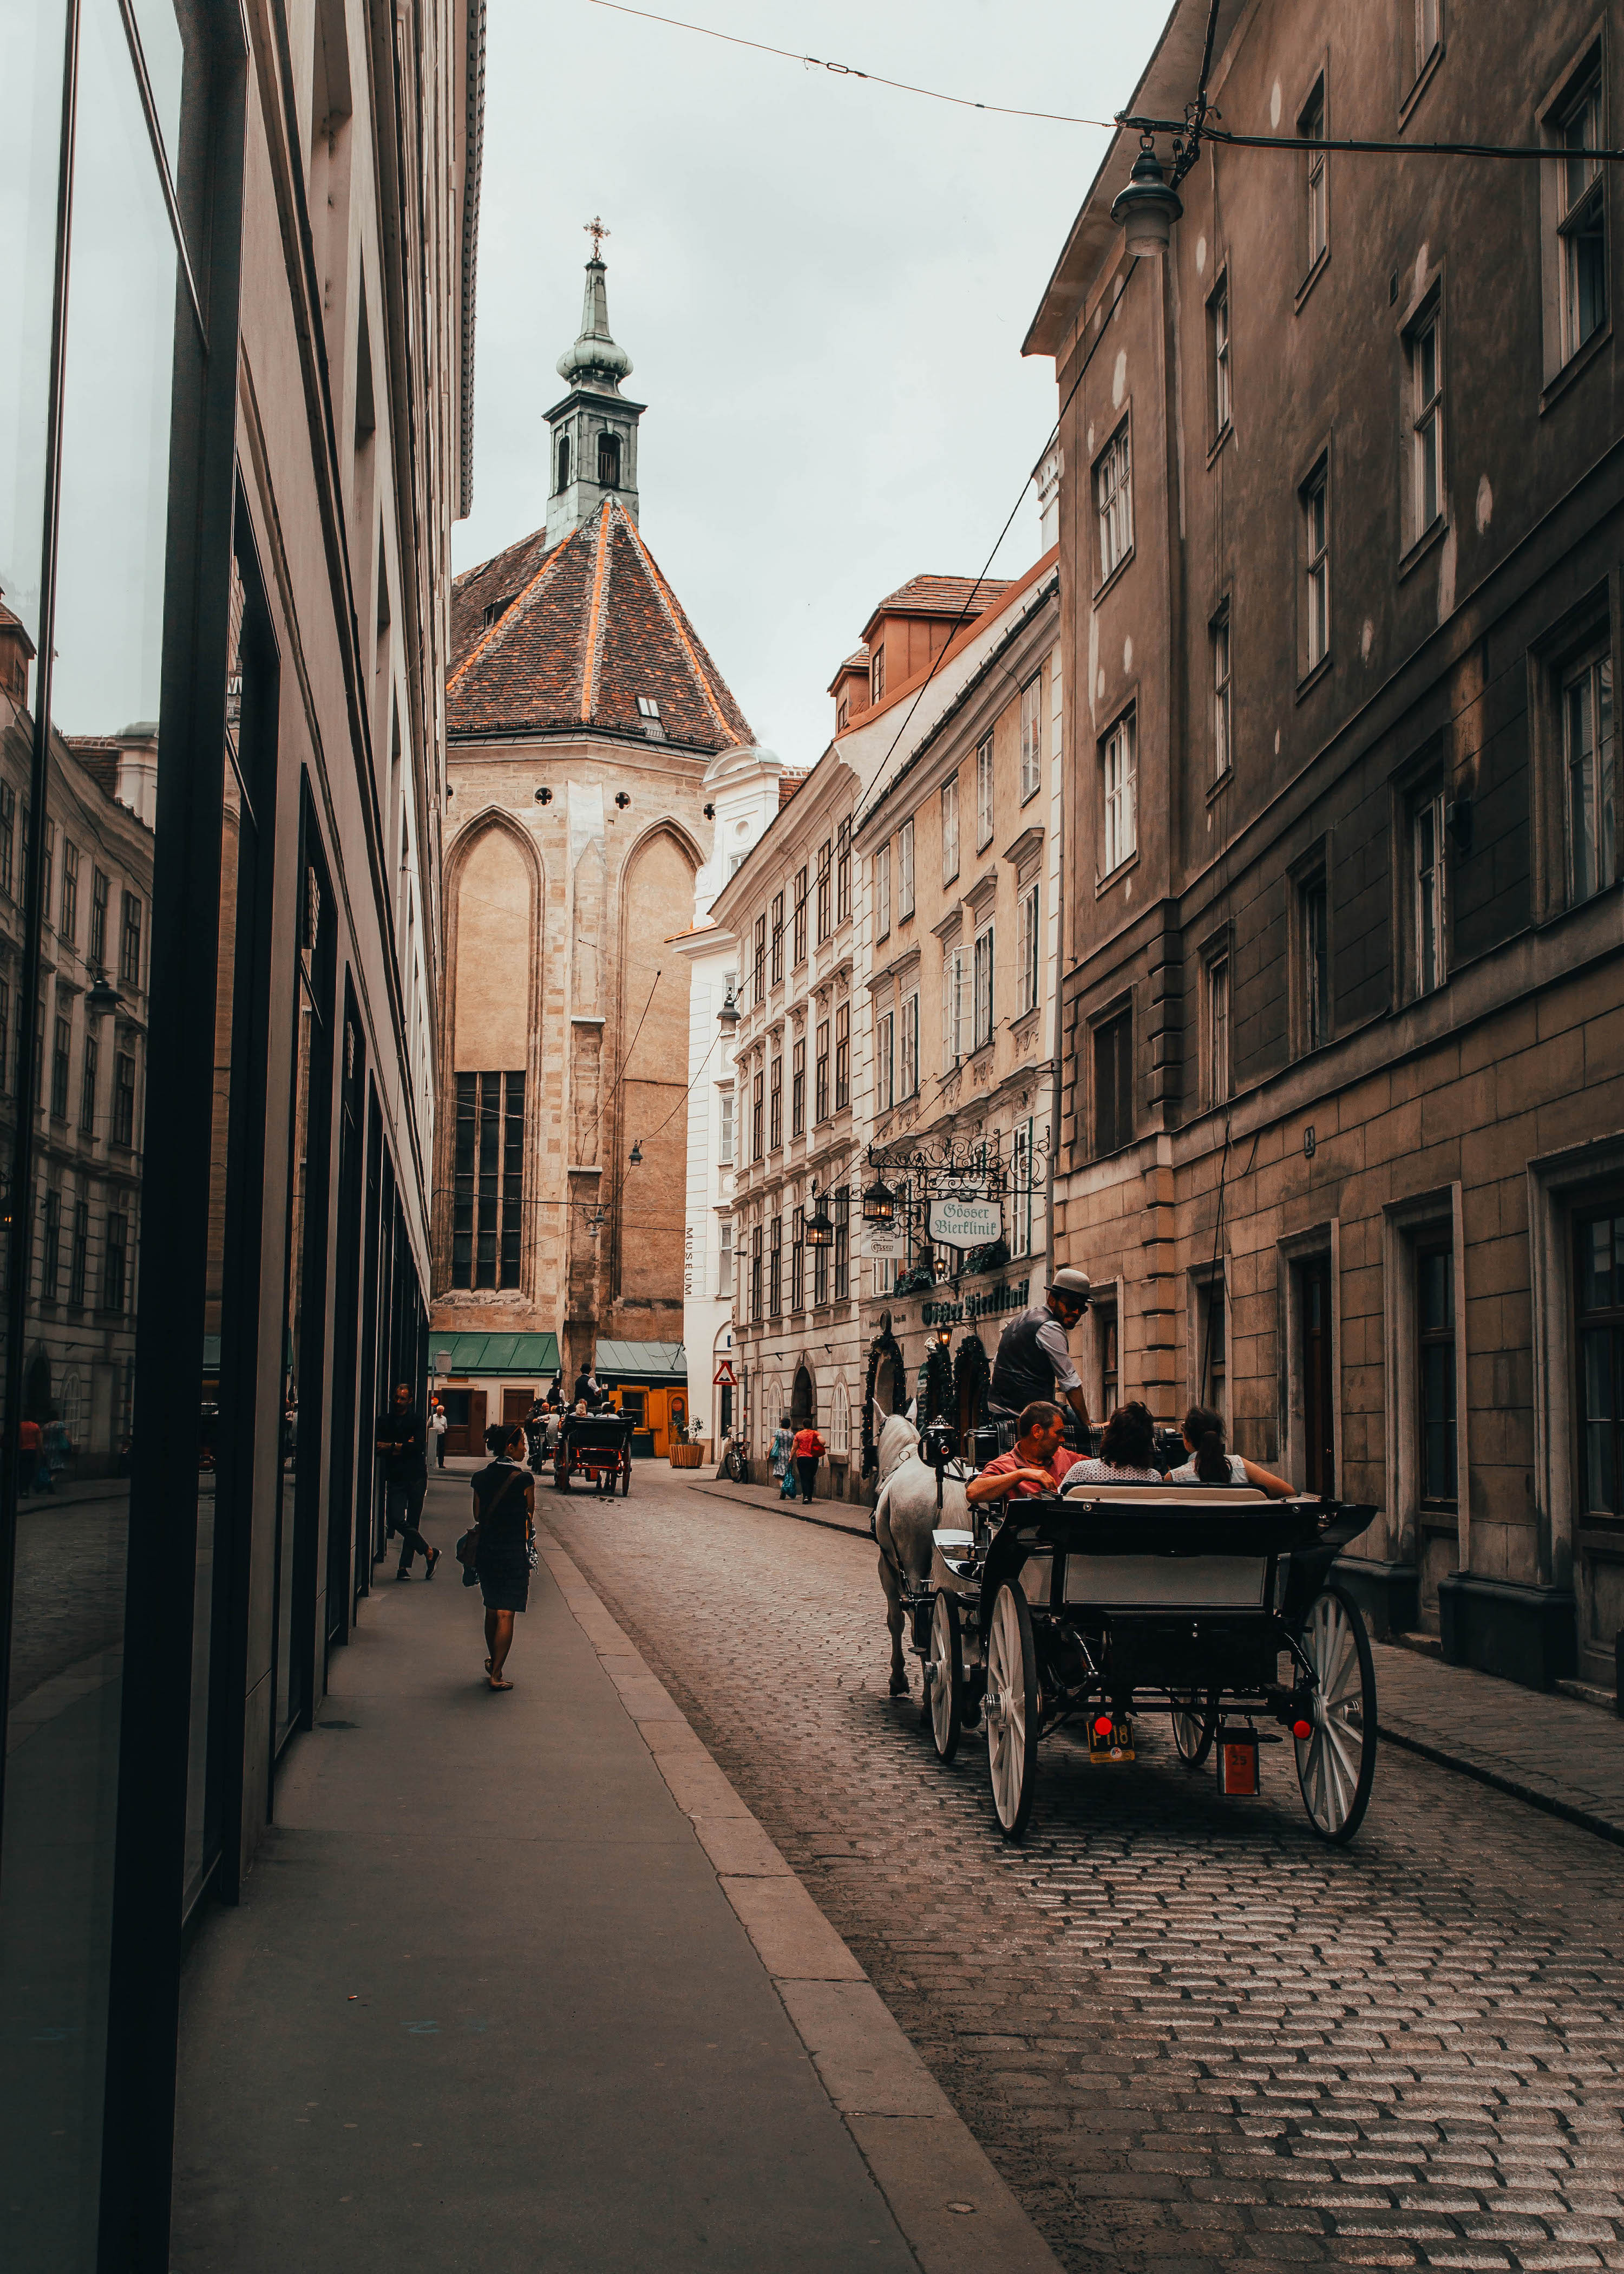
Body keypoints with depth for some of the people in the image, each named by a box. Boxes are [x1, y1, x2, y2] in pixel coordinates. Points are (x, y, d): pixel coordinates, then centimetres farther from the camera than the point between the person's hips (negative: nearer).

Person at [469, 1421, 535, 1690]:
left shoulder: (481, 1478, 1)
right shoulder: (524, 1479, -13)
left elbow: (478, 1516, 8)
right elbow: (529, 1517, -2)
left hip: (485, 1548, 5)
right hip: (513, 1552, -5)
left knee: (491, 1611, 20)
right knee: (506, 1614, 0)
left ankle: (493, 1663, 34)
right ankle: (496, 1674, -2)